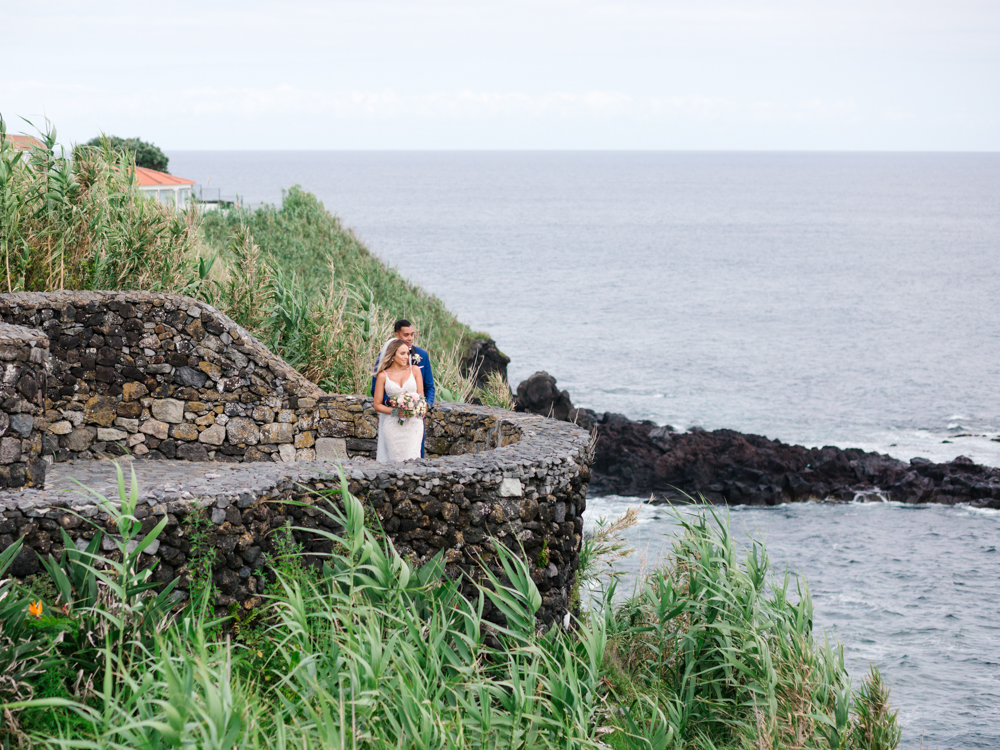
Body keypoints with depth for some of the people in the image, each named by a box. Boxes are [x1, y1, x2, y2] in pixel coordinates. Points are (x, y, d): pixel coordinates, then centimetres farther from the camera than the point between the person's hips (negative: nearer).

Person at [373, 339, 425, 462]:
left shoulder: (414, 370, 7)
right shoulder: (383, 376, 3)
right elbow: (377, 405, 4)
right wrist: (395, 412, -13)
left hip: (413, 423, 1)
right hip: (393, 424, -1)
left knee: (411, 460, -9)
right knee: (396, 461, -3)